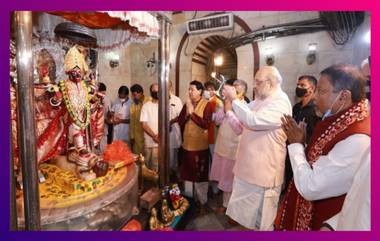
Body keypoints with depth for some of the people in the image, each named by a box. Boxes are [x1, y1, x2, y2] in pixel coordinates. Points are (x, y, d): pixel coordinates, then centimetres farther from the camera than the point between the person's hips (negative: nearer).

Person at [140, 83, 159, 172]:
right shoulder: (146, 106, -1)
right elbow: (144, 124, -5)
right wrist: (154, 136, -15)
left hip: (162, 141, 2)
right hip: (150, 142, -1)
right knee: (149, 165, 8)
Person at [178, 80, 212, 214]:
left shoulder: (206, 105, -10)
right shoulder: (187, 104, 8)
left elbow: (206, 124, -21)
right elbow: (180, 122, 2)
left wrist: (192, 113, -19)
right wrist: (186, 112, -14)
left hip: (200, 146, -5)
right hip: (187, 144, 6)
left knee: (200, 175, 6)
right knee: (188, 173, 17)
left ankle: (202, 202, 23)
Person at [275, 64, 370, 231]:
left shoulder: (357, 139, -29)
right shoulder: (340, 122, 1)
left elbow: (309, 187, -28)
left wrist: (295, 144, -17)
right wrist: (299, 143, -6)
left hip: (323, 222, -8)